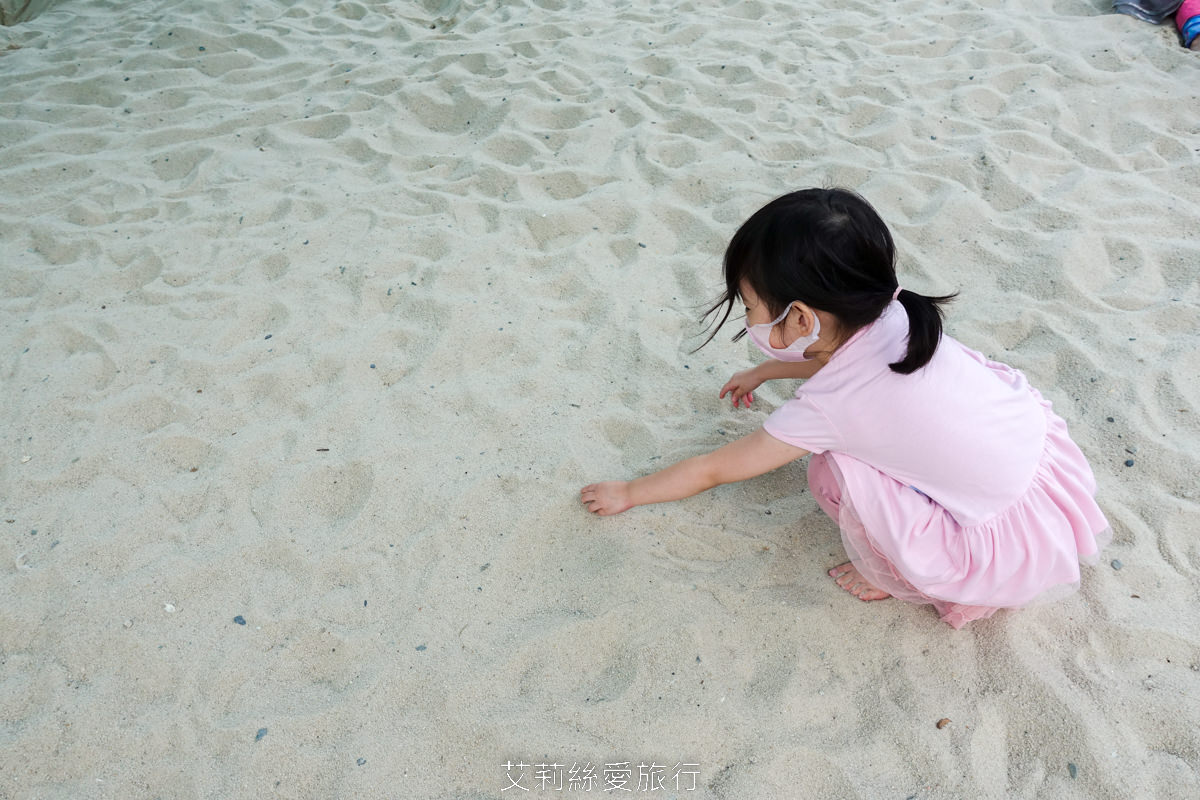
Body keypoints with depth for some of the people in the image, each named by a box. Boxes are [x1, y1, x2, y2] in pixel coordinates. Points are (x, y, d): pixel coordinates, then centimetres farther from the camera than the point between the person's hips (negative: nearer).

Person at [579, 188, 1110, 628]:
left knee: (833, 471, -14)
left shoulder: (827, 407, -25)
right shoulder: (893, 316, -9)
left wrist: (627, 494, 6)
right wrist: (763, 372, 29)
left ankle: (906, 580, 10)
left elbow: (710, 472, -9)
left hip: (1017, 544, -7)